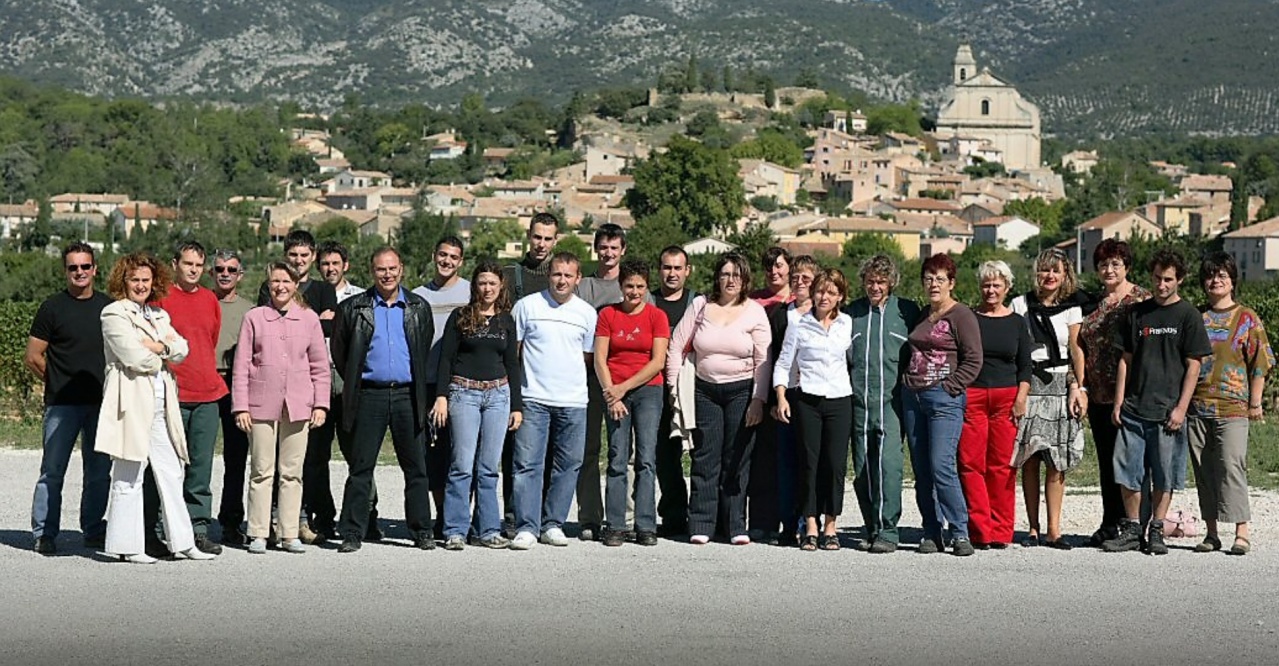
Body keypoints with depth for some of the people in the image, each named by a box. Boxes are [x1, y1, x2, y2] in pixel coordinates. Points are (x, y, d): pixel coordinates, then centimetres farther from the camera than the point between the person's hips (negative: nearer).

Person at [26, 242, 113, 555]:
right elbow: (32, 357, 0)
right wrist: (61, 383, 4)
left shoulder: (108, 306, 10)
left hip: (101, 402, 4)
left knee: (100, 472, 8)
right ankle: (44, 534, 6)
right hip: (62, 403, -4)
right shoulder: (53, 307, -1)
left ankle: (94, 531, 20)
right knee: (52, 471, -3)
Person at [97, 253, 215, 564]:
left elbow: (182, 349, 7)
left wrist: (158, 347, -10)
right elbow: (136, 358, -14)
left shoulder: (159, 315, 20)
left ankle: (182, 542, 13)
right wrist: (162, 356, 3)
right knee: (128, 478, -3)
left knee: (171, 474, 9)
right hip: (132, 403, -7)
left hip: (162, 404, 7)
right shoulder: (114, 314, -3)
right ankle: (128, 546, 2)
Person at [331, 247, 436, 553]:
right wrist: (354, 385, 10)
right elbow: (340, 353, 10)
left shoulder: (418, 307, 9)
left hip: (408, 395, 1)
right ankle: (352, 534, 4)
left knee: (416, 468, 4)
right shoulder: (353, 308, 4)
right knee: (360, 468, 0)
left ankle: (421, 531, 11)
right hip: (369, 395, -1)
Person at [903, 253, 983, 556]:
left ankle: (960, 532, -7)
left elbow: (973, 360, -8)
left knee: (941, 466, -15)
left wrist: (950, 387, -12)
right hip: (913, 396, 7)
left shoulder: (961, 315, -4)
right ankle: (931, 533, 10)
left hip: (944, 398, -7)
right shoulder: (921, 315, 17)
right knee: (921, 470, 5)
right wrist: (907, 383, 15)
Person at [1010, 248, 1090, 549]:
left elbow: (1076, 349, 4)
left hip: (1060, 386, 0)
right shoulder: (1021, 305, 8)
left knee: (1057, 462, -4)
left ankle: (1054, 530, -1)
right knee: (1029, 460, -1)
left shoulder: (1071, 308, 8)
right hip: (1027, 385, 0)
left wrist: (1078, 387, -7)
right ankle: (1033, 529, 4)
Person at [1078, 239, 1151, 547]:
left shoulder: (1141, 300, -5)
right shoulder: (1094, 302, 14)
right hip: (1099, 395, 6)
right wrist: (1081, 386, 9)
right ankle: (1109, 525, 19)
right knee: (1106, 461, 11)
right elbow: (1083, 348, 17)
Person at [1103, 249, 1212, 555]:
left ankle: (1156, 531, 13)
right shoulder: (1138, 312, 11)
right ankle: (1131, 530, 14)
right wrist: (1118, 402, 6)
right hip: (1133, 408, 3)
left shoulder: (1188, 315, 0)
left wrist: (1181, 408, -10)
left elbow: (1193, 366, -3)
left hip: (1167, 410, -3)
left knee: (1164, 476, 2)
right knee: (1127, 473, 3)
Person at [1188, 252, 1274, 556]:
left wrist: (1255, 402, -4)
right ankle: (1211, 534, 12)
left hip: (1232, 408, -4)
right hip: (1196, 407, 4)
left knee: (1231, 468, -11)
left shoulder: (1247, 318, 4)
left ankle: (1242, 534, -7)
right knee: (1204, 471, 6)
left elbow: (1260, 363, 2)